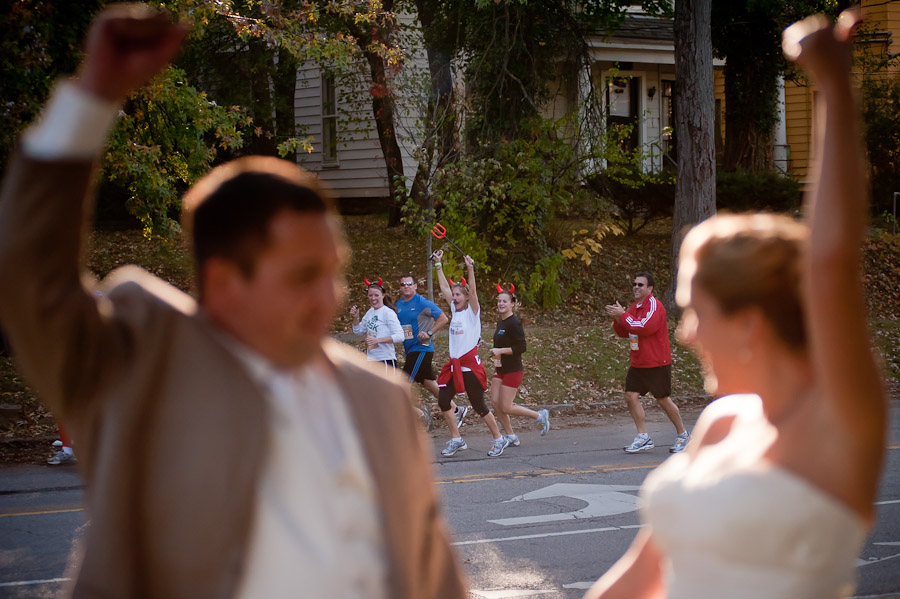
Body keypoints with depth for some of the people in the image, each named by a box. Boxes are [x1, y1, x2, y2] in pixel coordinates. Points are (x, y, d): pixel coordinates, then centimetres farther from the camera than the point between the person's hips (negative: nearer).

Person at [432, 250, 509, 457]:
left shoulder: (472, 312, -6)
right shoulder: (454, 310, 10)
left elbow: (473, 291, -21)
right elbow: (444, 288, 12)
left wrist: (470, 269, -31)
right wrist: (438, 264, 11)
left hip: (470, 364, -7)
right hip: (454, 365, 7)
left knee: (478, 406, -2)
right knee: (442, 402, -1)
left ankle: (499, 439, 13)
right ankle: (456, 440, 11)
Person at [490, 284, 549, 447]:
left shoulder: (514, 323, -17)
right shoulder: (500, 322, 11)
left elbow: (521, 347, -21)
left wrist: (501, 351, -23)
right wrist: (494, 350, 11)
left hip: (513, 370, -9)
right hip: (500, 369, 9)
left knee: (506, 407, -7)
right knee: (495, 402, 1)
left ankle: (540, 416, 11)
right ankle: (511, 436, 12)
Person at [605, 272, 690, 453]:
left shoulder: (654, 306, -14)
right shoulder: (634, 306, 12)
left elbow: (645, 327, -28)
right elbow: (624, 333, 18)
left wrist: (623, 315, -21)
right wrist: (618, 319, -2)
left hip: (657, 363, -8)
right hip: (638, 363, 8)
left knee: (663, 399, 1)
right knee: (631, 396, -4)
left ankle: (683, 435, 18)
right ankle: (643, 437, 1)